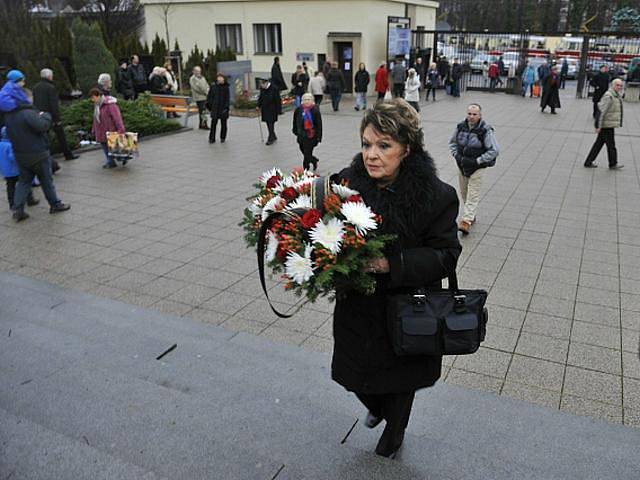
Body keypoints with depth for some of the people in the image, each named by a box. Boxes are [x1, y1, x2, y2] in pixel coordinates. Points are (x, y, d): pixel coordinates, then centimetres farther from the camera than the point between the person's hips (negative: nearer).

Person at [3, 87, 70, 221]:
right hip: (37, 153, -6)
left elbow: (10, 134, 15)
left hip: (20, 154, 7)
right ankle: (55, 204, 21)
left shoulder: (9, 115, 7)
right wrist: (45, 116, -9)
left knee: (24, 180, 12)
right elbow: (42, 126, -28)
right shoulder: (28, 113, -20)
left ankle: (17, 209, 3)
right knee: (46, 180, 9)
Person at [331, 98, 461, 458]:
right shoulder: (348, 182, -13)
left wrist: (392, 263, -30)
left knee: (400, 381, 21)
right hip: (357, 309, 3)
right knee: (355, 377, 20)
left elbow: (446, 255, -17)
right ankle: (377, 407, 59)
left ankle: (394, 433, 56)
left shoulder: (436, 195, -19)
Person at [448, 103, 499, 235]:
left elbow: (494, 150, -14)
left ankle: (466, 221, -11)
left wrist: (477, 161, -19)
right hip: (462, 165, 5)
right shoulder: (460, 127, -2)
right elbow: (452, 142, 13)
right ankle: (471, 216, 33)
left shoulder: (485, 130, -15)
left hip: (477, 167, -5)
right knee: (464, 193, 15)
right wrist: (457, 155, -5)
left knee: (473, 195, -8)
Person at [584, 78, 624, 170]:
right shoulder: (608, 96, -18)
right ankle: (613, 164, 16)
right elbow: (602, 111, -21)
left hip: (610, 125, 10)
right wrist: (598, 126, -22)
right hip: (607, 125, -10)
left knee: (599, 143, 12)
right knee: (611, 144, 2)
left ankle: (588, 162, 18)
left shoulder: (617, 95, 13)